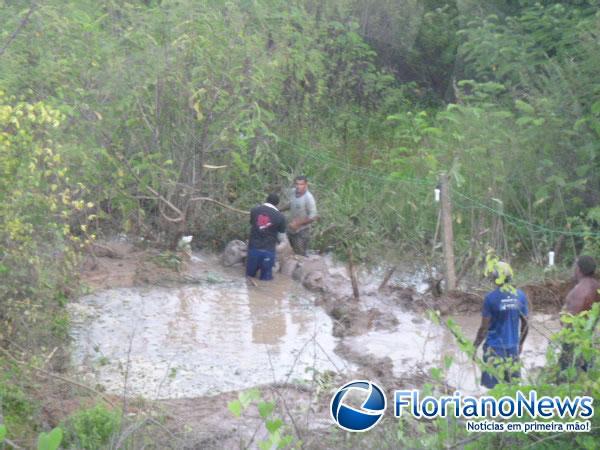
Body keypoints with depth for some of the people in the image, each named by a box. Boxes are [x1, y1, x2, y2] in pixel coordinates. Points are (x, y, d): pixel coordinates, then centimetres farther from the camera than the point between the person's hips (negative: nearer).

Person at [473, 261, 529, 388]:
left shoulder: (491, 298, -14)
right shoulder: (520, 296, 0)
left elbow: (484, 327, -11)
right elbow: (525, 324, 7)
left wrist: (475, 347, 0)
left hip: (494, 347, -4)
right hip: (513, 347, 4)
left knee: (493, 387, 1)